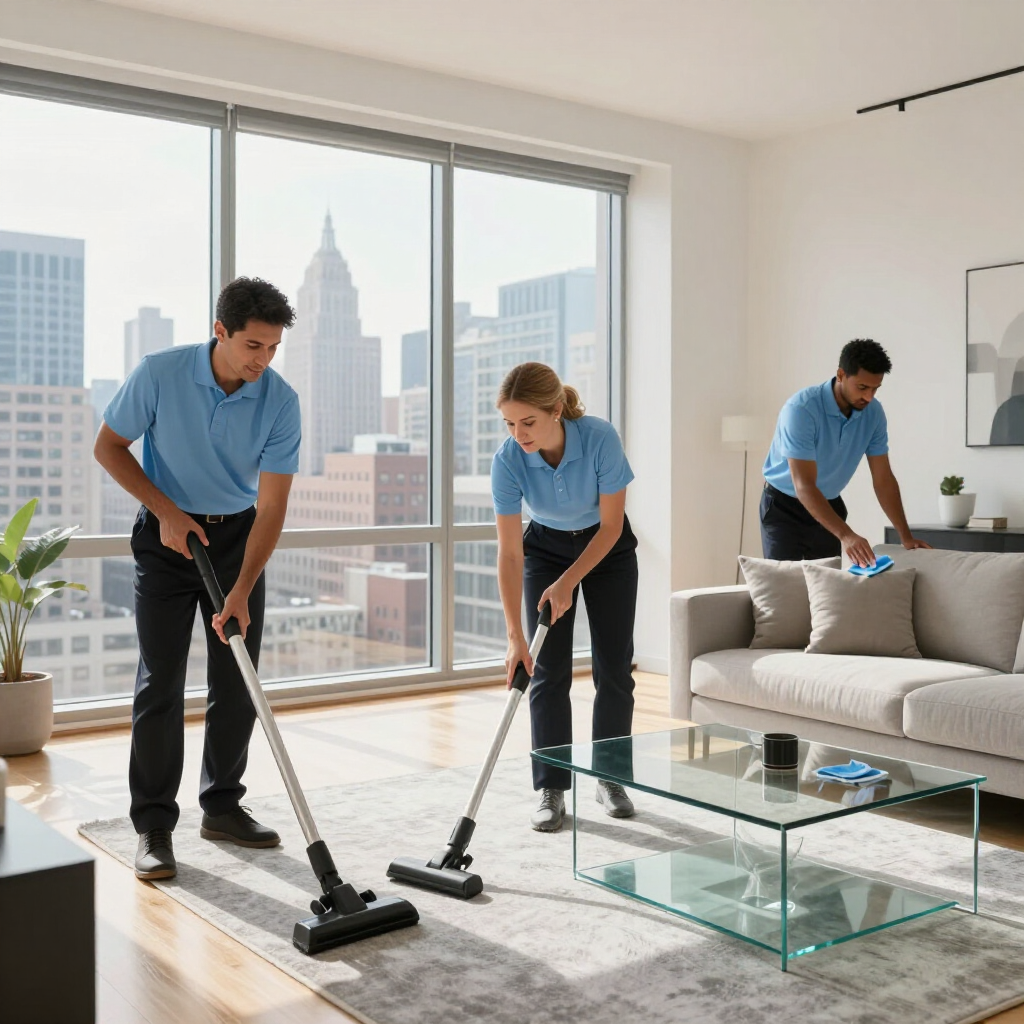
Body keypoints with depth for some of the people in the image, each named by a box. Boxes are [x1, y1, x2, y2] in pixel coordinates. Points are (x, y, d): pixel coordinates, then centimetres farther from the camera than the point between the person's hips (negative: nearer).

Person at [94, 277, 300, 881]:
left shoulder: (280, 401, -16)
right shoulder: (160, 374, -18)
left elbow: (272, 505, -18)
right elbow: (109, 447, -5)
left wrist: (241, 593, -25)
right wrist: (167, 511, -15)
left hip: (239, 537, 2)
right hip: (167, 534, -2)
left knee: (238, 682, 4)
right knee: (160, 681, -5)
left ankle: (222, 806, 19)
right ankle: (154, 825, 3)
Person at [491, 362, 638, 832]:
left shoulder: (600, 438, -33)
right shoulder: (508, 460, -29)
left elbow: (611, 524, -22)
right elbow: (509, 552, -26)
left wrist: (567, 584, -27)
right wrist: (514, 636, -30)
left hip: (607, 546, 0)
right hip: (545, 548, 1)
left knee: (614, 666, 0)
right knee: (549, 670, -6)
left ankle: (610, 779, 17)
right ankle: (552, 790, 3)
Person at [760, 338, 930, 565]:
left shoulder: (873, 412, -11)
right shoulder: (801, 409, -29)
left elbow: (883, 479, -4)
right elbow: (804, 486, -35)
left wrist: (906, 536, -12)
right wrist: (846, 535, -45)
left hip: (830, 504, 5)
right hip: (785, 506, -5)